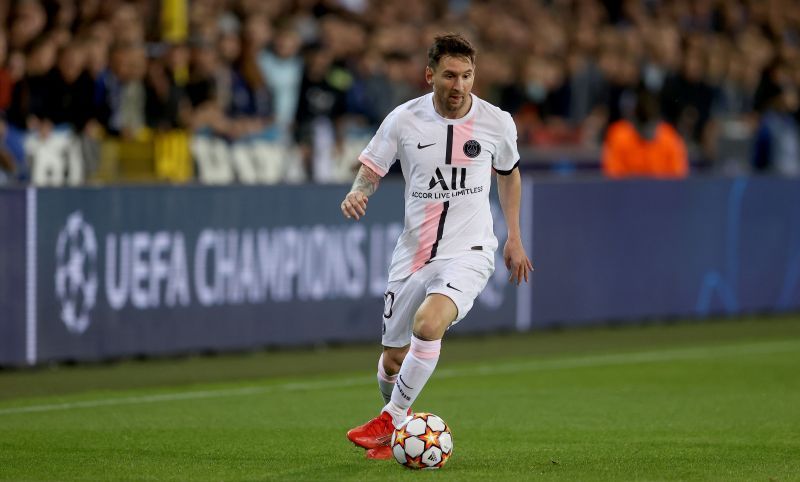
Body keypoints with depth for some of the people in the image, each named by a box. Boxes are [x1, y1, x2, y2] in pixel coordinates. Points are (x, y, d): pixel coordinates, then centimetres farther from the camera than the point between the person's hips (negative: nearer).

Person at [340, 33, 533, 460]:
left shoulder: (496, 123, -3)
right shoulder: (403, 120, -5)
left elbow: (508, 173, 17)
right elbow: (371, 168, 8)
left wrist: (514, 238, 19)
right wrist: (358, 192, -15)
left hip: (467, 253, -2)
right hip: (413, 255, 2)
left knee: (427, 323, -30)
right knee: (393, 361, 8)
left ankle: (390, 420, -13)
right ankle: (400, 424, 40)